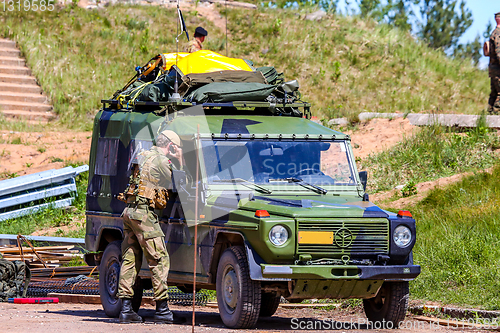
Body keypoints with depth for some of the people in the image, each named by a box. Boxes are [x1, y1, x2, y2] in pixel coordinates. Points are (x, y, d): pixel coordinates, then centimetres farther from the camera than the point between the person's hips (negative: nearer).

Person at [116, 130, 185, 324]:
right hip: (144, 213, -9)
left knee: (130, 260, 8)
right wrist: (180, 161, 11)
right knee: (159, 260, -4)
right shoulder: (161, 161, -8)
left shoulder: (144, 157, 19)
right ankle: (162, 310, -5)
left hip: (130, 212, 9)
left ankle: (126, 308, 5)